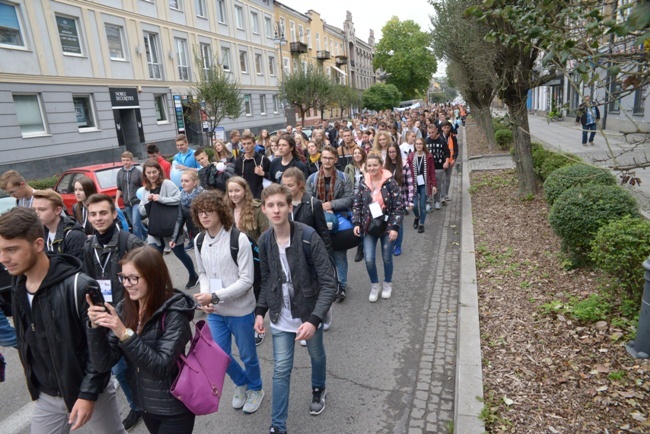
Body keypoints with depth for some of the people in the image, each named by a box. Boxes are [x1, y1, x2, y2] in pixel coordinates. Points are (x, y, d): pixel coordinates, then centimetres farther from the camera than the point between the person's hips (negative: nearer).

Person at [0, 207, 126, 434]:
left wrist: (88, 393, -18)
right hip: (46, 397, 5)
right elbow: (26, 342, 10)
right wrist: (34, 386, 14)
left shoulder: (79, 286, -25)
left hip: (89, 391, -5)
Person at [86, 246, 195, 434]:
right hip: (144, 404, 6)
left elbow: (161, 367, -27)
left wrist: (125, 334, -34)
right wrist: (96, 326, -22)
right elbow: (104, 362, -7)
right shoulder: (123, 309, -6)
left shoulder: (174, 314, -23)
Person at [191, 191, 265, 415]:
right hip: (214, 312, 5)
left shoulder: (239, 239, -20)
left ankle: (255, 389, 44)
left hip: (240, 311, -5)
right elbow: (203, 273, 9)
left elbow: (246, 280, -20)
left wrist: (215, 296, -23)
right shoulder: (200, 242, -1)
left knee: (247, 355, 14)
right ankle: (241, 383, 48)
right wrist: (205, 299, -9)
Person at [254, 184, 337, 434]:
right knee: (281, 371, 6)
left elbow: (329, 283, -23)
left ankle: (318, 389, 54)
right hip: (281, 317, 2)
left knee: (316, 356, 23)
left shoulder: (308, 237, -24)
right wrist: (260, 311, -1)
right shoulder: (264, 241, -9)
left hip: (309, 314, -2)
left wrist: (315, 319, -32)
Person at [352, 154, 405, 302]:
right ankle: (374, 285, 21)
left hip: (387, 226, -2)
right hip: (369, 227, 2)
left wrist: (395, 227, -16)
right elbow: (357, 205, 6)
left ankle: (387, 284, 36)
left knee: (387, 258, 10)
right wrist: (356, 223, -5)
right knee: (368, 259, -4)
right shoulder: (363, 184, 0)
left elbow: (399, 206, -11)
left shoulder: (390, 182, -10)